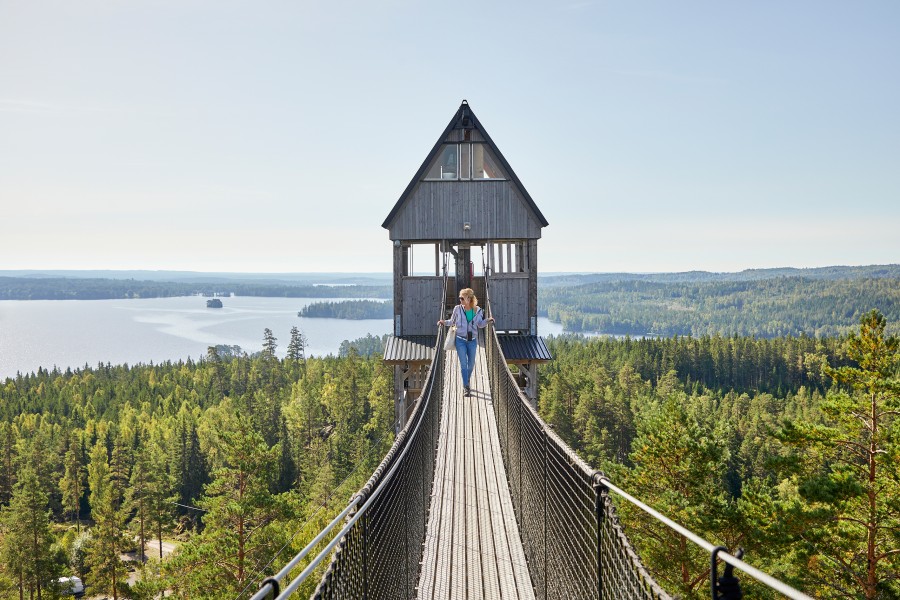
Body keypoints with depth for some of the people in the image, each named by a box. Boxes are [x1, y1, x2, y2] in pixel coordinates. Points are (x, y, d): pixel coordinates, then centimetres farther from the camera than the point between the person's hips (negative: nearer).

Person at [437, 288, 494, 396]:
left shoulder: (477, 310, -2)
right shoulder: (457, 309, -4)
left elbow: (480, 324, 7)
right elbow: (452, 321, 9)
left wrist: (487, 320, -11)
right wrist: (444, 322, -9)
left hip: (472, 341, 2)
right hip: (460, 340, -2)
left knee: (471, 364, 11)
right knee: (463, 364, -7)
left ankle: (466, 383, 34)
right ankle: (467, 388, -3)